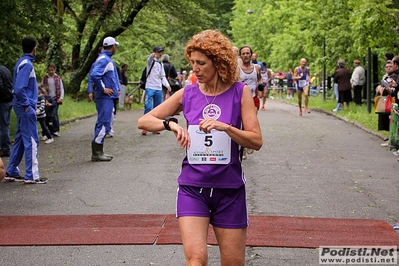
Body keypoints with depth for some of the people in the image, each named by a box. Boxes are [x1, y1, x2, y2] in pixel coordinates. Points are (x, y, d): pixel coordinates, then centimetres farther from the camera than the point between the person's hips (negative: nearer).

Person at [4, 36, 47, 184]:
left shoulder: (22, 62, 13)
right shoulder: (26, 64, -16)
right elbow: (19, 88, -24)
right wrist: (27, 105, -16)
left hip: (22, 107, 10)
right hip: (26, 108, -10)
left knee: (20, 140, 15)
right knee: (31, 141, -5)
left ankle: (11, 172, 21)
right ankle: (31, 176, -3)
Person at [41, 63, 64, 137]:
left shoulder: (58, 78, 6)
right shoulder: (45, 78, 7)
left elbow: (61, 88, 7)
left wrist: (61, 97, -4)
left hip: (55, 99, -2)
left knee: (54, 114, -11)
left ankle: (56, 130, -3)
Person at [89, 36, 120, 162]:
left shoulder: (107, 59, 17)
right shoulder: (104, 59, -14)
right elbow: (94, 75, -27)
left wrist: (116, 89, 15)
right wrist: (103, 88, -19)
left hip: (108, 97, 11)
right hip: (105, 97, -11)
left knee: (103, 124, 13)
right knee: (104, 124, -10)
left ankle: (99, 151, 18)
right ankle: (96, 153, -7)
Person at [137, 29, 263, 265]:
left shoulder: (240, 92, -3)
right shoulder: (188, 94, 3)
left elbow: (256, 141, -9)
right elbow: (144, 121, 4)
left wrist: (224, 127, -24)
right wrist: (170, 124, -15)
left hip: (229, 188, 0)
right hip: (192, 187, 1)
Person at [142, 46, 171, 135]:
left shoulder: (161, 64, 20)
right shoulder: (151, 61, 2)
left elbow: (163, 77, 19)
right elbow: (149, 59, -24)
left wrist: (167, 85, -1)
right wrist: (152, 55, -50)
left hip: (159, 89, 6)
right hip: (150, 87, -6)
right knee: (148, 107, -14)